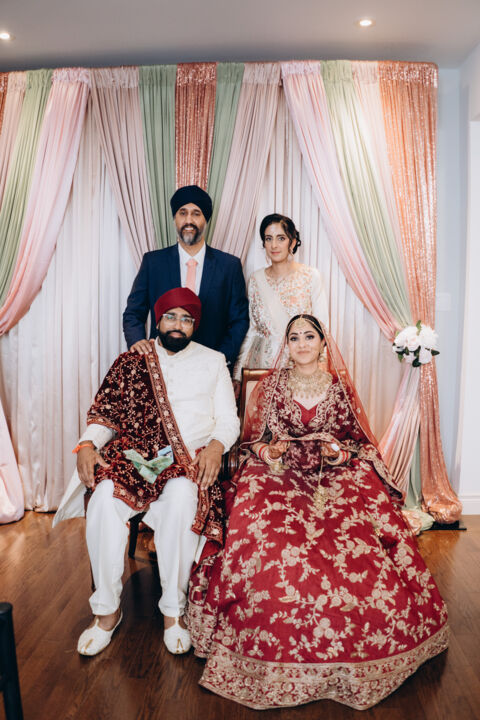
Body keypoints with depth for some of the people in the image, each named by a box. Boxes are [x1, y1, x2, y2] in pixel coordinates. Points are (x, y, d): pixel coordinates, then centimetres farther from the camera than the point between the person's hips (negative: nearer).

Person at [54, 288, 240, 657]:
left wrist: (216, 445, -12)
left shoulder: (212, 362, 15)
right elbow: (105, 412, 11)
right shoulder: (131, 362, 15)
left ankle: (173, 609, -17)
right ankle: (108, 609, -12)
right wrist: (87, 445, -9)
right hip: (134, 454, 1)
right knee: (106, 494, -30)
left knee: (182, 497, -35)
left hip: (189, 459, -1)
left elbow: (228, 419, 9)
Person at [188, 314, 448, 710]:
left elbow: (356, 437, 13)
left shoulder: (340, 387, 9)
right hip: (280, 473, 0)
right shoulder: (272, 384, 8)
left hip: (336, 474, 1)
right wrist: (270, 452, -10)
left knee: (361, 542, -23)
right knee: (268, 544, -25)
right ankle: (277, 648, -2)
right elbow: (255, 439, 10)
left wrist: (339, 452, -7)